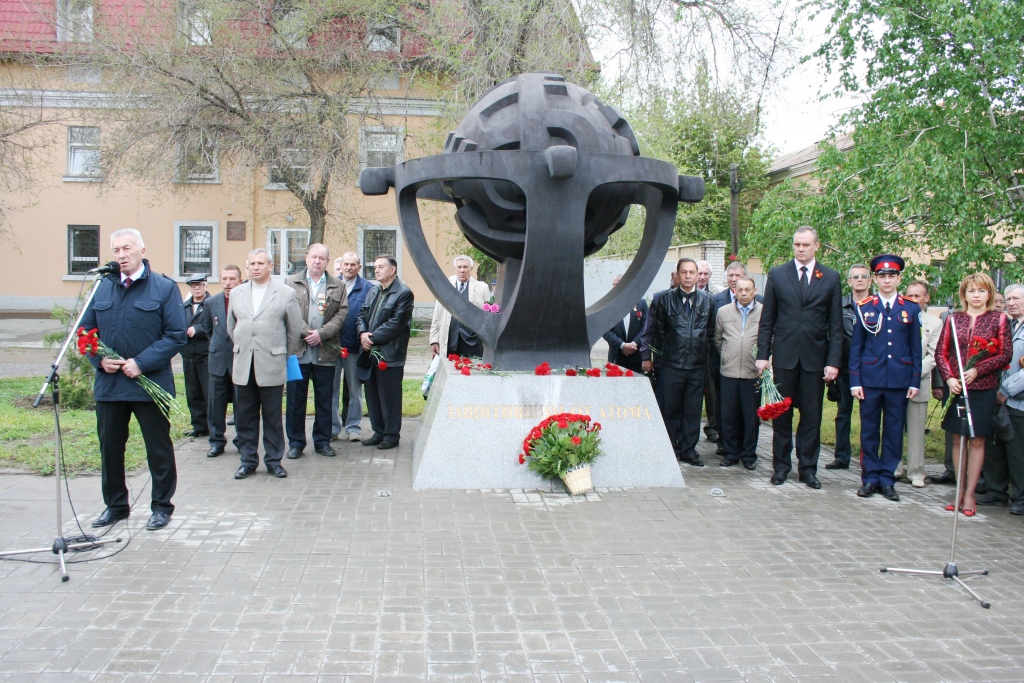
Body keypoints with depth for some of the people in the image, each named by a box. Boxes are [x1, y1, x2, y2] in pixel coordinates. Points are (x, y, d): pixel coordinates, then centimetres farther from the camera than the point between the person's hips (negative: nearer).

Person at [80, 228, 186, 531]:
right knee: (110, 447, 12)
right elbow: (86, 331, 13)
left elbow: (177, 336, -9)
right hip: (108, 382, 4)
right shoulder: (102, 288, 8)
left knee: (158, 449, 6)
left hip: (150, 384, -4)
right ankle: (115, 505, 27)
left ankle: (161, 506, 19)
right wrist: (99, 359, -6)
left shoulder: (164, 288, -4)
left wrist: (142, 363, -17)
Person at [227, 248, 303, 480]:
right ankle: (248, 460, 17)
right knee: (245, 415, 7)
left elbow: (295, 329, 3)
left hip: (271, 364, -3)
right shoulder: (236, 293, 10)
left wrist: (285, 355, 9)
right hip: (243, 365, 3)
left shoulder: (286, 293, -1)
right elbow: (231, 326, 19)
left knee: (272, 415, 4)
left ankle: (274, 460, 14)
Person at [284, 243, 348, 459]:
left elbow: (342, 313, 0)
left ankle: (323, 441, 18)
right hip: (297, 350, -1)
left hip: (325, 351, 1)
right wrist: (305, 332, -13)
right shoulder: (291, 283, 6)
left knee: (324, 399, 7)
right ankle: (295, 442, 14)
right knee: (295, 398, 4)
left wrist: (321, 334, -11)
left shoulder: (337, 286, 9)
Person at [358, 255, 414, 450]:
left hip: (390, 355, -8)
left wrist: (372, 338, -15)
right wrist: (362, 333, -6)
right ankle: (378, 432, 23)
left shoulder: (403, 293, -8)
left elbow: (395, 324, -15)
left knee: (390, 396, 1)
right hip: (370, 353, 8)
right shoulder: (373, 292, 17)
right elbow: (362, 315, 15)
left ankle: (392, 434, 11)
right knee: (372, 395, 13)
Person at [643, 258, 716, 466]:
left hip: (698, 365, 1)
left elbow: (711, 332, 11)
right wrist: (659, 356, 7)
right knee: (671, 408, 6)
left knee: (693, 410, 5)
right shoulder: (666, 300, 2)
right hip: (672, 365, -1)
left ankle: (688, 449, 15)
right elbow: (658, 332, 7)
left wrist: (707, 354, 7)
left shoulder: (707, 301, 7)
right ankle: (671, 448, 18)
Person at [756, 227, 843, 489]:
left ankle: (808, 469, 16)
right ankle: (781, 466, 17)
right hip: (784, 355, 0)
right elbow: (767, 320, 5)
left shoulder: (831, 278, 5)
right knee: (781, 414, 7)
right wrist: (762, 354, -2)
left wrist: (833, 361, -4)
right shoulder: (777, 274, 5)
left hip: (815, 357, 0)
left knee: (811, 416, 6)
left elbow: (835, 325, 3)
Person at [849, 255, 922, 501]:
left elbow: (916, 348, 8)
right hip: (870, 378, -1)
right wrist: (855, 381, -2)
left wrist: (915, 381, 2)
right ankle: (870, 478, 13)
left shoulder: (911, 309, 7)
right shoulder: (864, 307, 4)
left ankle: (887, 479, 13)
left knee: (894, 431, 5)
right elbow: (856, 347, 3)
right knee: (869, 430, 4)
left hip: (899, 380, 1)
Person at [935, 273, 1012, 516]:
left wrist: (977, 370, -14)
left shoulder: (999, 319, 1)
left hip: (983, 388, -2)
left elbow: (1005, 354, -3)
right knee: (957, 439, 7)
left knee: (977, 440, 2)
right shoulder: (953, 318, 6)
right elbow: (941, 352, 5)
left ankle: (969, 494, 9)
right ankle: (959, 492, 16)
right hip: (956, 387, 2)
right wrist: (949, 378, -10)